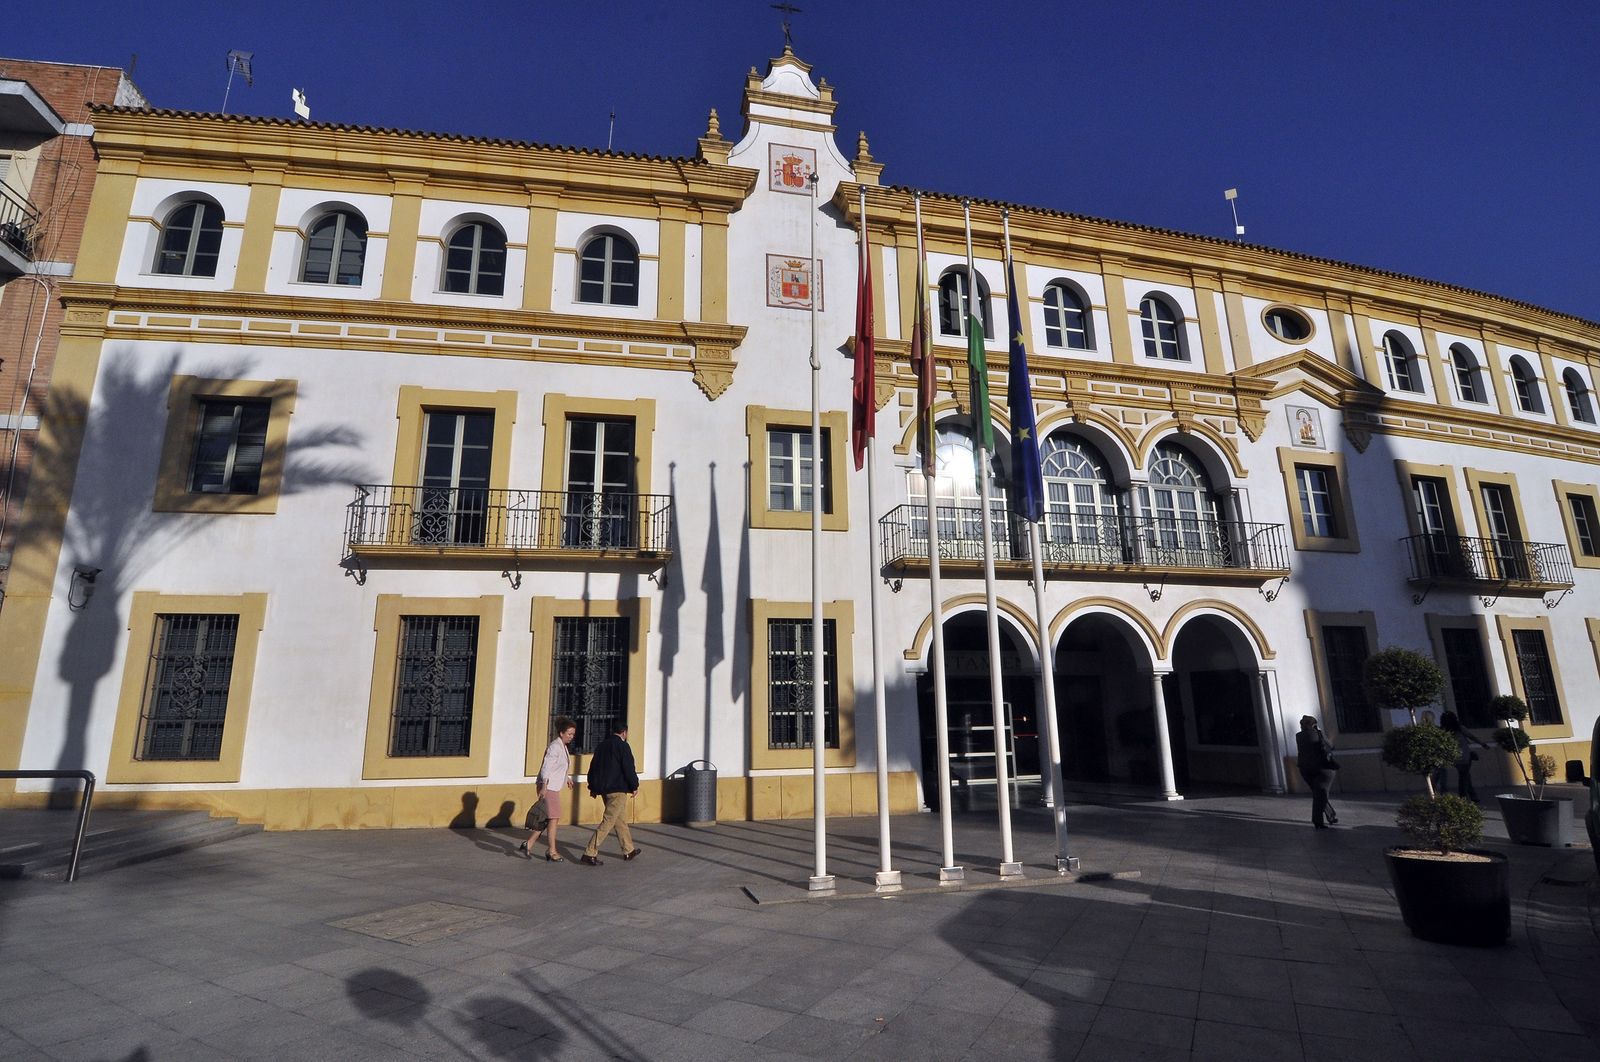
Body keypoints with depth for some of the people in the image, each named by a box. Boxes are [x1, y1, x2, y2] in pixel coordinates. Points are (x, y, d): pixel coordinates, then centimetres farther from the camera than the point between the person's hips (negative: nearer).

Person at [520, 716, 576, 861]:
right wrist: (544, 787, -26)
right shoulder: (554, 746, -16)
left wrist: (567, 778, 32)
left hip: (555, 787, 9)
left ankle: (528, 844, 17)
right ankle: (552, 852, 7)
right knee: (554, 818, -2)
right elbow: (546, 767, -22)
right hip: (548, 786, -9)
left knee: (550, 819, 11)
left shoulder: (563, 747, 13)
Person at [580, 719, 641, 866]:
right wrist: (634, 786, -2)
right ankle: (590, 854, -9)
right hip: (618, 790, -9)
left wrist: (593, 787, 22)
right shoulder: (622, 746, -11)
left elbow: (593, 767, 16)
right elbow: (628, 769, -13)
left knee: (621, 820, 18)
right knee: (608, 822, -6)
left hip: (604, 789, 9)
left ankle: (629, 851, 28)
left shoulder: (602, 745, 13)